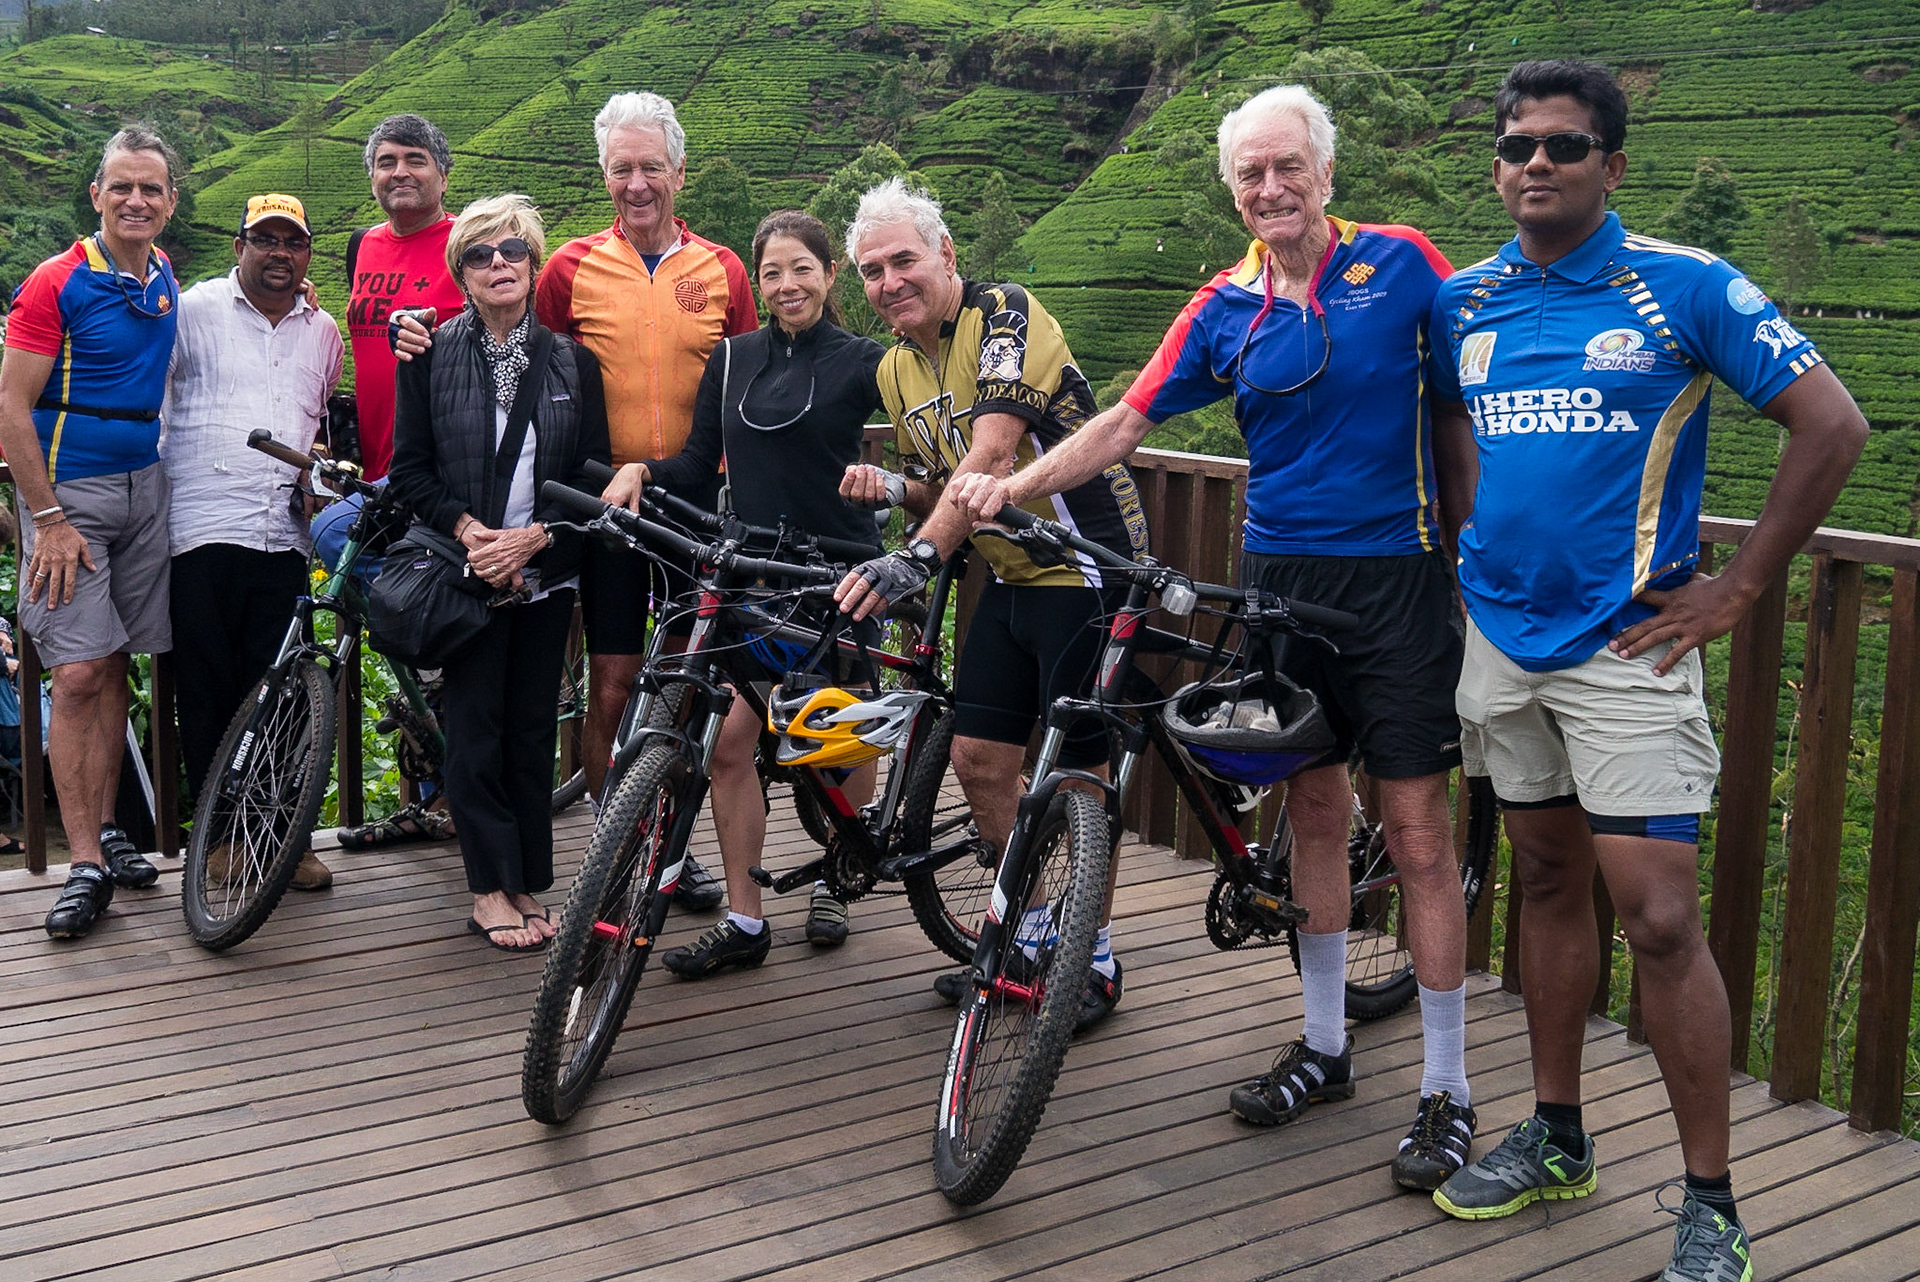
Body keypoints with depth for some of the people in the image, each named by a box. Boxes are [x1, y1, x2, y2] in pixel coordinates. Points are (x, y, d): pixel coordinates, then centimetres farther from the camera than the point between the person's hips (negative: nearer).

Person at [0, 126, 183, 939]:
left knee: (116, 666, 9)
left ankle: (104, 829, 18)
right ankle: (86, 864, -7)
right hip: (67, 490, -5)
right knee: (79, 673, -9)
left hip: (145, 486, 6)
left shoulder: (167, 282, 9)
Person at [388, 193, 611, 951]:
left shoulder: (572, 361, 6)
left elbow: (593, 472, 2)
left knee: (533, 729, 5)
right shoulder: (431, 355, 3)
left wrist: (532, 537, -11)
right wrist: (467, 530, -15)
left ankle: (526, 884, 14)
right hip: (464, 570, -1)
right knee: (475, 727, -2)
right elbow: (409, 468, 0)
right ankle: (490, 890, 6)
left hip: (544, 572, 2)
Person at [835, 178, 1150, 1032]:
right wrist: (889, 488, -7)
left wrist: (916, 558, -41)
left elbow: (993, 455, -31)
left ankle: (1096, 958, 14)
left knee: (1076, 775, -3)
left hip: (1087, 569, -8)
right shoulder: (896, 369, 8)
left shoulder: (1005, 318, -17)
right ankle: (1035, 934, 25)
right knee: (978, 757, 7)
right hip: (1010, 577, 8)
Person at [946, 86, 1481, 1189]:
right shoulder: (1226, 310, 4)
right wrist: (1013, 485, -11)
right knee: (1314, 810, 12)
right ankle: (1325, 1044, 27)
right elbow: (1126, 423, 3)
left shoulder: (1400, 262, -3)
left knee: (1417, 830, -3)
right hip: (1281, 579, 3)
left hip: (1397, 576, -3)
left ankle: (1448, 1089, 6)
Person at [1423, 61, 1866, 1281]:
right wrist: (1477, 549, 10)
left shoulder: (1685, 287, -8)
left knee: (1662, 918, -7)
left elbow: (1833, 425, -8)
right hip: (1501, 639, 5)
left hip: (1626, 645, -5)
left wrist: (1736, 590, -8)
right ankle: (1558, 1138, 29)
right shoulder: (1463, 301, 6)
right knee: (1550, 882, 15)